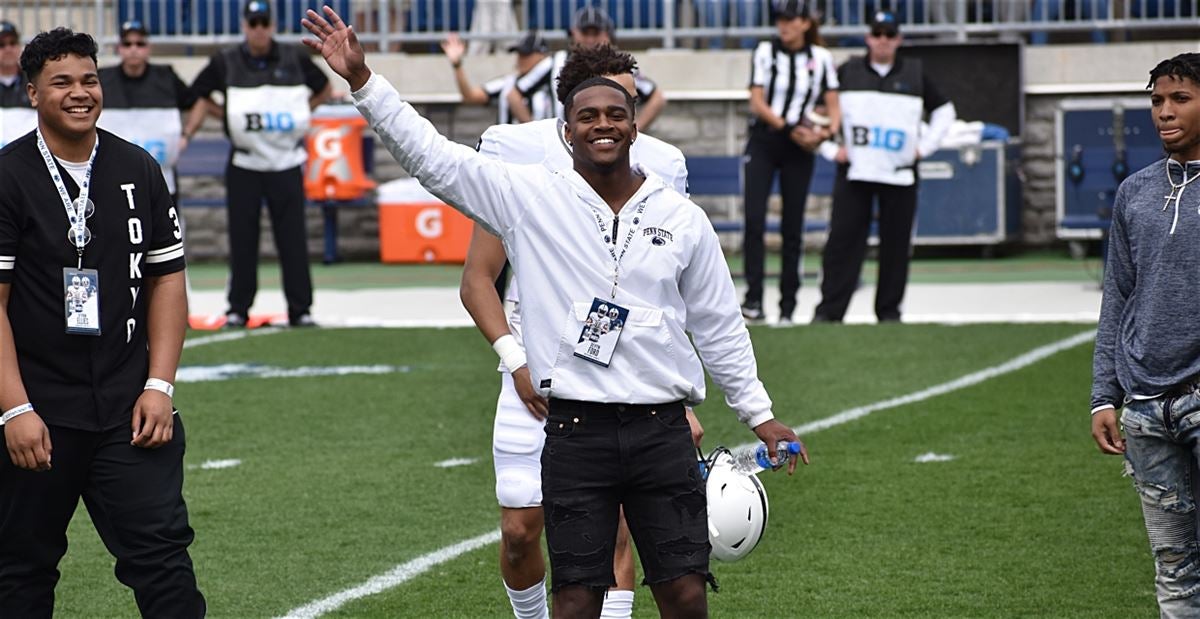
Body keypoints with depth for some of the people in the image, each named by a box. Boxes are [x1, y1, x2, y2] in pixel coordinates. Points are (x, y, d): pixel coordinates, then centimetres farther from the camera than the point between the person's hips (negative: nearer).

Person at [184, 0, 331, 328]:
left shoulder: (294, 59, 2)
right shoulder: (225, 62, 1)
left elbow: (323, 88, 17)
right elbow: (202, 96, 11)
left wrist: (299, 116, 6)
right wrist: (186, 134, 0)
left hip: (287, 165, 0)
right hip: (244, 164, 0)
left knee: (293, 239, -1)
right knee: (241, 239, 2)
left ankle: (300, 310, 4)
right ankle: (238, 309, 10)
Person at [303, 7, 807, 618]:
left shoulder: (683, 218, 7)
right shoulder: (531, 196, 1)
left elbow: (719, 325, 15)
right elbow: (433, 156, -5)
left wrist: (758, 413, 18)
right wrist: (362, 81, -13)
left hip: (661, 431, 1)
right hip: (575, 435, -1)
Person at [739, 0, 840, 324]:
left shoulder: (821, 57, 3)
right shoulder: (766, 52, -1)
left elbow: (833, 106, 3)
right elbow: (757, 103, -7)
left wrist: (828, 131, -18)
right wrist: (790, 128, -19)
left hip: (799, 149, 1)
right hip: (763, 142, -1)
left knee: (793, 227, 3)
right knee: (754, 220, -13)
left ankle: (788, 306, 7)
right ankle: (753, 298, -15)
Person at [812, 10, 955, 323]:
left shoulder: (915, 75, 9)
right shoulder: (847, 72, 6)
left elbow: (944, 110, 17)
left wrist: (925, 147, 7)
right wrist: (830, 149, 2)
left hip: (900, 174, 1)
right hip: (854, 173, -1)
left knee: (896, 244, 1)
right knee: (843, 240, -7)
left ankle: (889, 310, 9)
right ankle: (829, 309, -6)